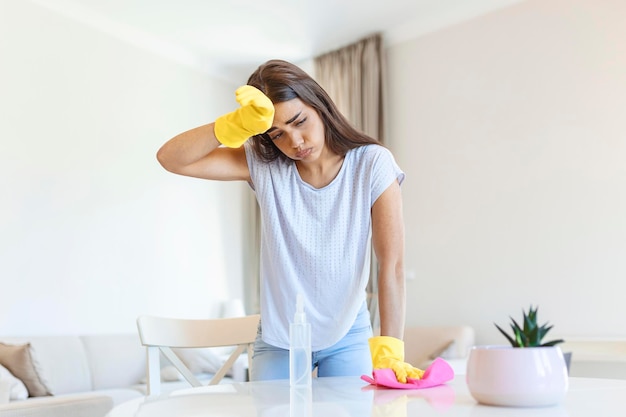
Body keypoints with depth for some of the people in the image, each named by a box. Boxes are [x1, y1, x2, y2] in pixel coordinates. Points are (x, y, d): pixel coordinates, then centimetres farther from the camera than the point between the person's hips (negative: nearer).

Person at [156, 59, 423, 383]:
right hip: (278, 338, 2)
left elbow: (392, 264, -20)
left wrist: (389, 351, -29)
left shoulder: (372, 164, -15)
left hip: (348, 335, -1)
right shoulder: (263, 165, -10)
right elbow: (170, 159, -18)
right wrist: (238, 124, -31)